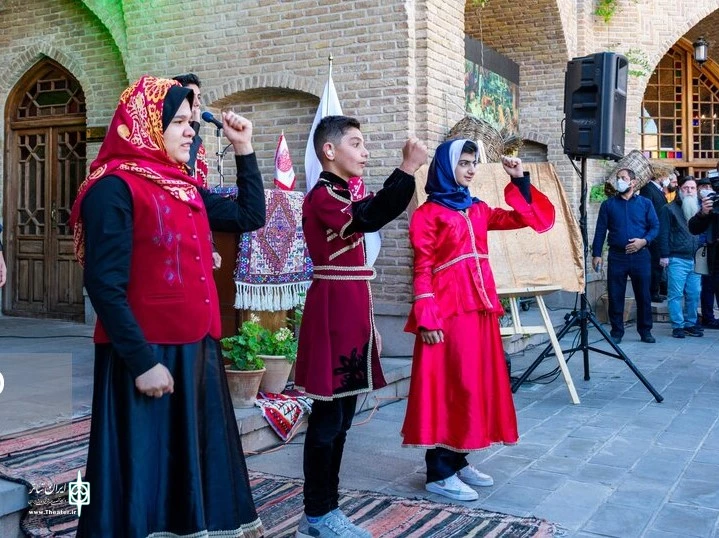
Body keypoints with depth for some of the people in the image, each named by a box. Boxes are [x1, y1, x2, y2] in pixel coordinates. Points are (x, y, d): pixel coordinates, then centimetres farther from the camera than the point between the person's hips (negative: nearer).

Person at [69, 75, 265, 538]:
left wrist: (245, 150, 14)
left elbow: (250, 216, 20)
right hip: (148, 356, -8)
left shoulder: (186, 187, 12)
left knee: (199, 460, 15)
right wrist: (141, 361, -20)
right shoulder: (114, 187, -12)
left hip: (198, 349, 8)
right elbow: (105, 286, -18)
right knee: (147, 468, 2)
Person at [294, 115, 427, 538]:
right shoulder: (322, 196, -11)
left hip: (352, 312, 10)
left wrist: (368, 324, 20)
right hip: (333, 313, -10)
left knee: (342, 417, 13)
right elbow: (369, 218, -31)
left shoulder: (347, 193, 19)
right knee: (328, 418, -3)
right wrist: (409, 168, -31)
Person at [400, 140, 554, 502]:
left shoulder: (478, 210, 15)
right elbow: (422, 269, -10)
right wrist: (428, 319, -17)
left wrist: (519, 181, 5)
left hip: (480, 309, 8)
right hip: (448, 312, -7)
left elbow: (529, 219, 14)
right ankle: (439, 473, 3)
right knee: (447, 386, -5)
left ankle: (458, 461, 23)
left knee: (476, 383, 11)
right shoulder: (429, 213, -4)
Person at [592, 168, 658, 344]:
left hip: (640, 255, 0)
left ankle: (645, 331, 15)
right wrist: (596, 254, -2)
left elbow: (655, 226, 4)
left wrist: (644, 241, -14)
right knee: (615, 296, 2)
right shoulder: (608, 204, 7)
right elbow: (600, 230, 4)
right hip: (617, 256, 0)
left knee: (644, 296, 5)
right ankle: (616, 331, 12)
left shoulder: (645, 203, 7)